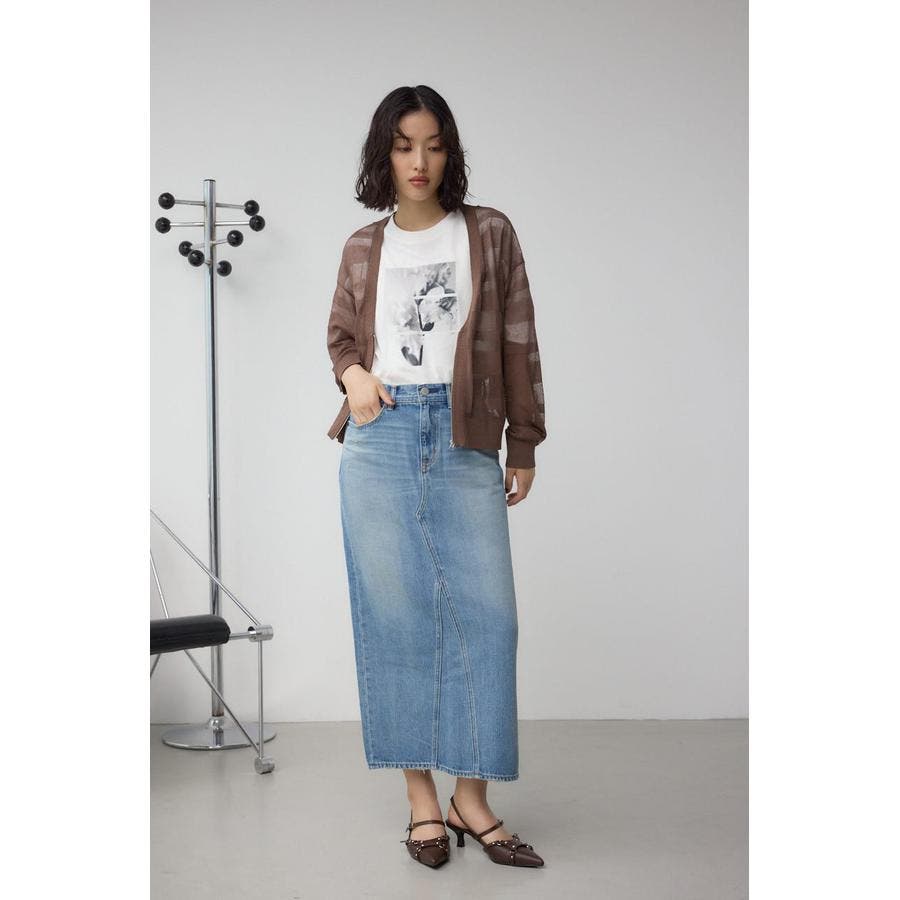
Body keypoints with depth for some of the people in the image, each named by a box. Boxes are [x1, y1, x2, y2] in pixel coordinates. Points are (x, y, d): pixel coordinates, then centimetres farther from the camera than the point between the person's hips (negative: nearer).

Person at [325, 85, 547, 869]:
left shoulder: (491, 233, 6)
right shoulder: (364, 248, 11)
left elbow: (518, 343, 6)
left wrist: (525, 445, 5)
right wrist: (353, 375, -1)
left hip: (466, 444, -1)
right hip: (381, 438, 1)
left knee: (485, 613, -4)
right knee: (396, 615, 1)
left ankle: (471, 796, 7)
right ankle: (421, 797, 10)